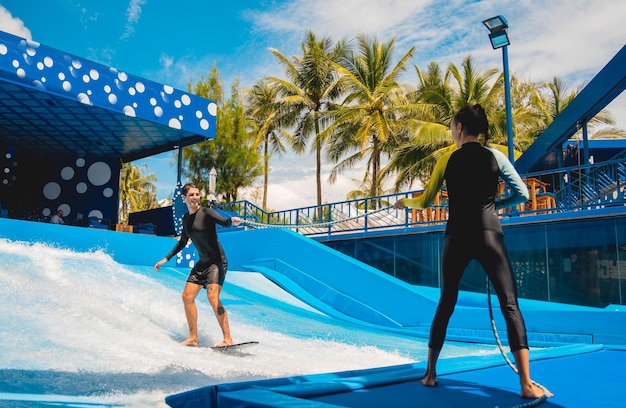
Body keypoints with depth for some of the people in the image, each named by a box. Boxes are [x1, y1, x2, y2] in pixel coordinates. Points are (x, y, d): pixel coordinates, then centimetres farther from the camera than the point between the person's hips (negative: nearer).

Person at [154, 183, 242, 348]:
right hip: (202, 263, 8)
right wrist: (166, 259, 24)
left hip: (217, 261, -8)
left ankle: (227, 339, -18)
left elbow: (223, 222, -30)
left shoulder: (206, 212, -11)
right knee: (187, 296, 5)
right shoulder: (185, 219, 10)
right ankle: (193, 338, 15)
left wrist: (232, 220, -53)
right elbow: (182, 242, 23)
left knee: (213, 297, -21)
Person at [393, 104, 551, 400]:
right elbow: (522, 194, 4)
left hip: (457, 237, 1)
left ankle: (430, 373, 20)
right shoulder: (495, 156, 4)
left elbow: (425, 202, 6)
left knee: (446, 304, 13)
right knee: (510, 305, 0)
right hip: (488, 234, -1)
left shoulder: (447, 160, 3)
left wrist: (404, 203, 26)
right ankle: (527, 384, -7)